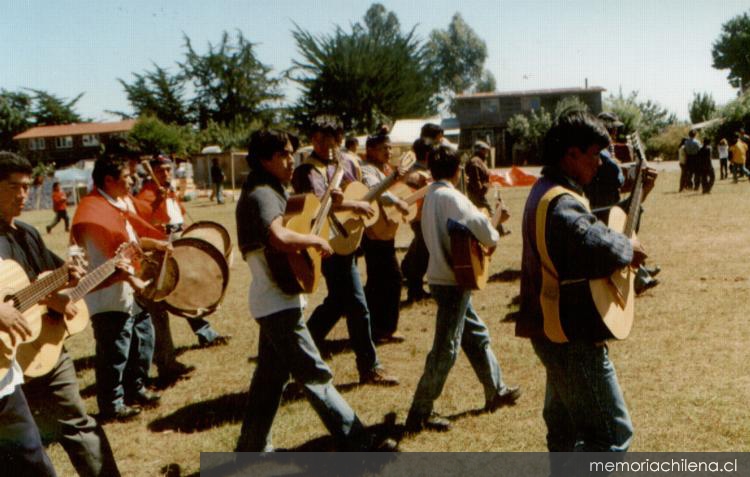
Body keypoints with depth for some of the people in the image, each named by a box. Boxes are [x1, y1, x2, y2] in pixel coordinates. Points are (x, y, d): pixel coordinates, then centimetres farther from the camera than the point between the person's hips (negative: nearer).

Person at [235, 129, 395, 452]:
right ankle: (359, 445, -3)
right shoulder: (261, 195, -19)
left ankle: (251, 448, 27)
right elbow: (279, 238, -38)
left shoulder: (270, 191, 13)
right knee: (316, 376, -7)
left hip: (273, 301, 10)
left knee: (270, 375, 17)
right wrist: (315, 240, -21)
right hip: (278, 302, -10)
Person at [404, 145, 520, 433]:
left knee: (477, 335, 21)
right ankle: (420, 414, 3)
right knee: (446, 348, -3)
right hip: (452, 282, -10)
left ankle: (496, 392, 35)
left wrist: (484, 235, 7)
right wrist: (494, 236, 3)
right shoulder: (451, 197, -18)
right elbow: (487, 234, -20)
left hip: (443, 277, 10)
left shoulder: (431, 195, 10)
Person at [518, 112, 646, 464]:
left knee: (565, 426, 22)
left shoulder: (545, 191, 12)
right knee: (612, 434, -5)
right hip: (572, 336, -11)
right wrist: (629, 248, -18)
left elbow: (585, 228, 18)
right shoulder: (562, 203, -22)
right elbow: (599, 247, -40)